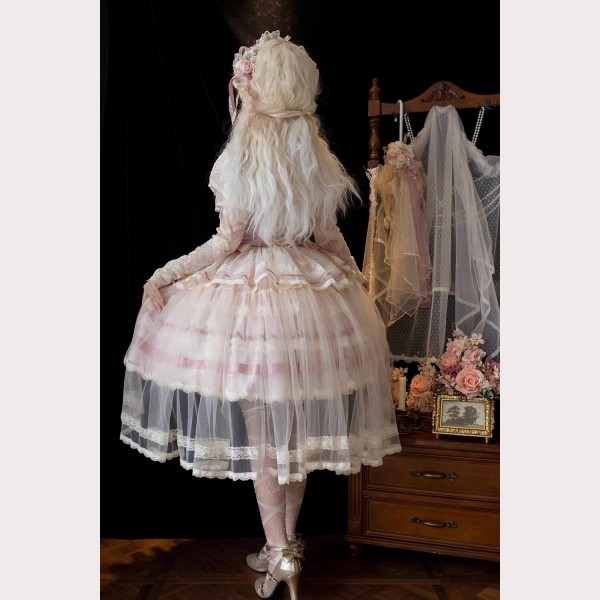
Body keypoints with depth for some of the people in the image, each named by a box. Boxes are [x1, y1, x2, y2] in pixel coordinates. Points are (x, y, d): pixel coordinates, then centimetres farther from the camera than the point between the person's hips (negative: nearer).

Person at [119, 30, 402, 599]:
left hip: (249, 291, -5)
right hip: (311, 294, 6)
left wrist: (164, 276, -4)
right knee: (297, 427, 13)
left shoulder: (243, 151, -12)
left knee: (259, 429, 6)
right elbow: (329, 235, 8)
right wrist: (355, 278, 23)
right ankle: (288, 540, 27)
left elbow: (229, 239, -13)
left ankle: (279, 551, 11)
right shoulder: (315, 148, 5)